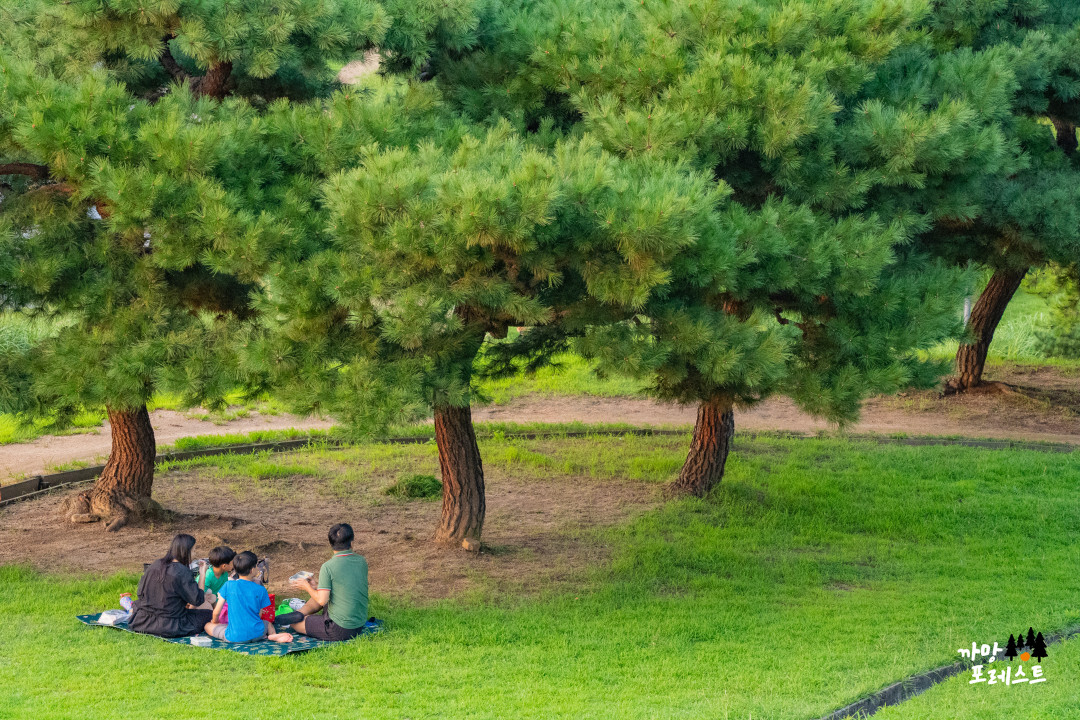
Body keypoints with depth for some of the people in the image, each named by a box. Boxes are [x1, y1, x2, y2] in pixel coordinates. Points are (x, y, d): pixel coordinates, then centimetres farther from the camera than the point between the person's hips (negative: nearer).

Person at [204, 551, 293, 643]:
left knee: (208, 626, 18)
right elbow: (259, 614, 5)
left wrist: (214, 622, 24)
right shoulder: (261, 590, -2)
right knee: (267, 623, 37)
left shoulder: (228, 586, -5)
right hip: (256, 635, 4)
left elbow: (217, 612, 1)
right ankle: (273, 635, -3)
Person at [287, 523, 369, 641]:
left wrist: (307, 587, -2)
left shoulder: (328, 567, -18)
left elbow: (322, 600, -22)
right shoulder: (362, 562, 1)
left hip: (339, 629, -7)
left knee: (294, 621, 13)